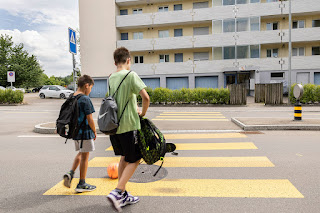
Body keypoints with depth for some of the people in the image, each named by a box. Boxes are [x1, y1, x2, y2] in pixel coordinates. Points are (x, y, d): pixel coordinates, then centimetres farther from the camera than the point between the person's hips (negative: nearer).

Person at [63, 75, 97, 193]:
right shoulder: (85, 99, -16)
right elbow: (89, 119, -17)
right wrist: (94, 131, -5)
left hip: (75, 131, 8)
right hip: (85, 132, -8)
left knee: (80, 153, 24)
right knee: (84, 156, 3)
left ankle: (71, 173, 9)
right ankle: (82, 184, 13)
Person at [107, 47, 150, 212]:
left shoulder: (111, 78, 9)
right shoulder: (131, 75, -11)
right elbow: (145, 97, -21)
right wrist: (143, 113, -6)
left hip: (114, 125, 7)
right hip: (128, 125, -7)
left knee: (124, 158, 19)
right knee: (134, 160, 7)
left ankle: (123, 196, 26)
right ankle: (117, 193, -2)